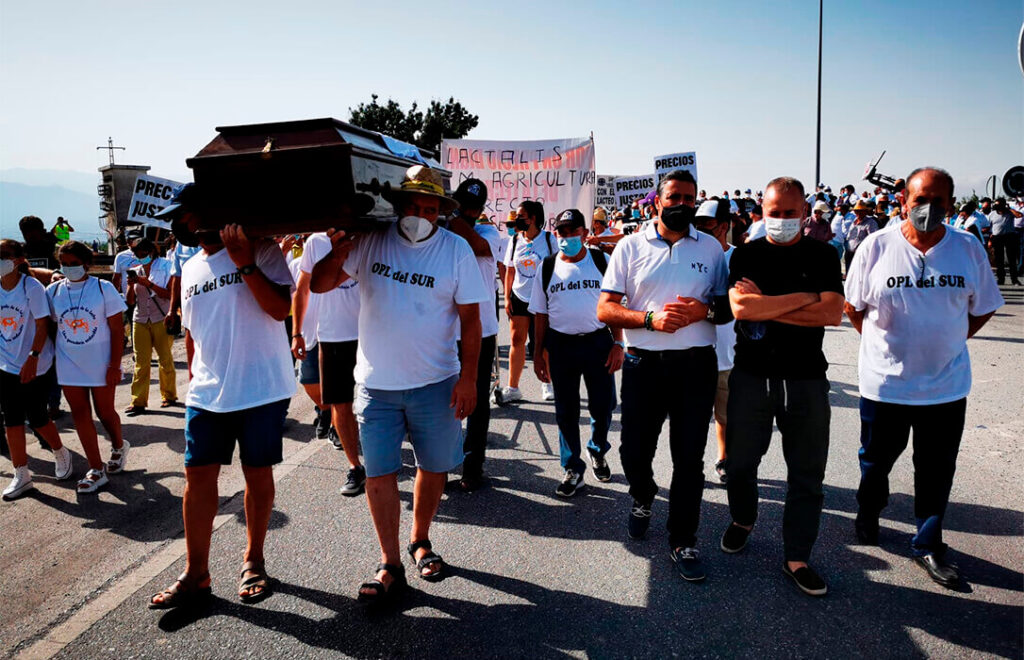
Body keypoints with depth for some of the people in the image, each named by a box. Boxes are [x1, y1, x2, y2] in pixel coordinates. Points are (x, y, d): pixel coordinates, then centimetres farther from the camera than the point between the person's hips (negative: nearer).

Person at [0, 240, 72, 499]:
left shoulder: (32, 287, -13)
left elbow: (42, 325, -13)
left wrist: (33, 357, -20)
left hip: (34, 365, -5)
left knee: (36, 417, 1)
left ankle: (61, 454, 29)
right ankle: (21, 475, 15)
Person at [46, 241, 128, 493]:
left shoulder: (104, 288, -8)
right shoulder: (53, 291, 1)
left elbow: (117, 329, -8)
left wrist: (115, 366, -12)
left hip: (100, 365, -3)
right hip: (69, 366, 3)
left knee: (105, 412, 8)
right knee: (80, 415, 5)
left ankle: (119, 446, 39)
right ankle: (96, 470, 13)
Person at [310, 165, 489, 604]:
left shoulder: (456, 249, -3)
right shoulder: (369, 242, 0)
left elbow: (470, 318, -3)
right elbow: (319, 285, 4)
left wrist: (468, 377, -8)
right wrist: (338, 254, -15)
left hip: (436, 382, 0)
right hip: (376, 384, 1)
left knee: (435, 468, 11)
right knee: (379, 473, 4)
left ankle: (420, 541, 36)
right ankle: (390, 566, 18)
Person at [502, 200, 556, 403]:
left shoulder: (548, 239, -5)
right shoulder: (515, 241, 5)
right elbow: (510, 271, 10)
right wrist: (507, 297, 4)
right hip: (519, 297, 3)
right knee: (517, 340, 2)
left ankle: (547, 384, 22)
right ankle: (512, 388, 6)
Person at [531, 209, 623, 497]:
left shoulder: (601, 261, 2)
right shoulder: (548, 266, 6)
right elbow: (541, 313, 9)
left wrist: (618, 343, -4)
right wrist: (539, 353, 6)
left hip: (598, 342, -1)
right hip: (560, 345, 1)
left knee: (603, 406, 5)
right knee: (566, 411, 7)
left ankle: (598, 452, 35)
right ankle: (573, 470, 21)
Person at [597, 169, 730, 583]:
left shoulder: (711, 248, 9)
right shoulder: (630, 246, 4)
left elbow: (728, 307, 11)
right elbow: (605, 309, -2)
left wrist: (704, 310, -11)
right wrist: (650, 319, -17)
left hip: (696, 365, 1)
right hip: (643, 364, 0)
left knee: (689, 458, 5)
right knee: (634, 451, 7)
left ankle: (682, 541, 21)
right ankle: (643, 498, 41)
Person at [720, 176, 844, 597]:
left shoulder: (822, 256, 3)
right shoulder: (745, 255, 2)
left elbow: (832, 313, -12)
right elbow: (740, 308, -16)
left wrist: (766, 306, -14)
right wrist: (806, 297, -15)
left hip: (805, 378, 0)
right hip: (751, 375, 0)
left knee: (807, 475, 6)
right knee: (740, 463, 14)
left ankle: (796, 557, 21)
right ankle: (743, 520, 42)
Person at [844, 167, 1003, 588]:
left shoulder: (969, 250, -2)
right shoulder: (876, 246, -8)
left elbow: (983, 308, 8)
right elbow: (853, 306, 0)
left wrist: (947, 343, 3)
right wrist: (882, 342, -1)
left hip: (946, 384, 2)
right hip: (884, 381, -1)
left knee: (937, 471, 11)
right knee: (876, 460, 17)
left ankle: (928, 546, 28)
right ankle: (868, 515, 43)